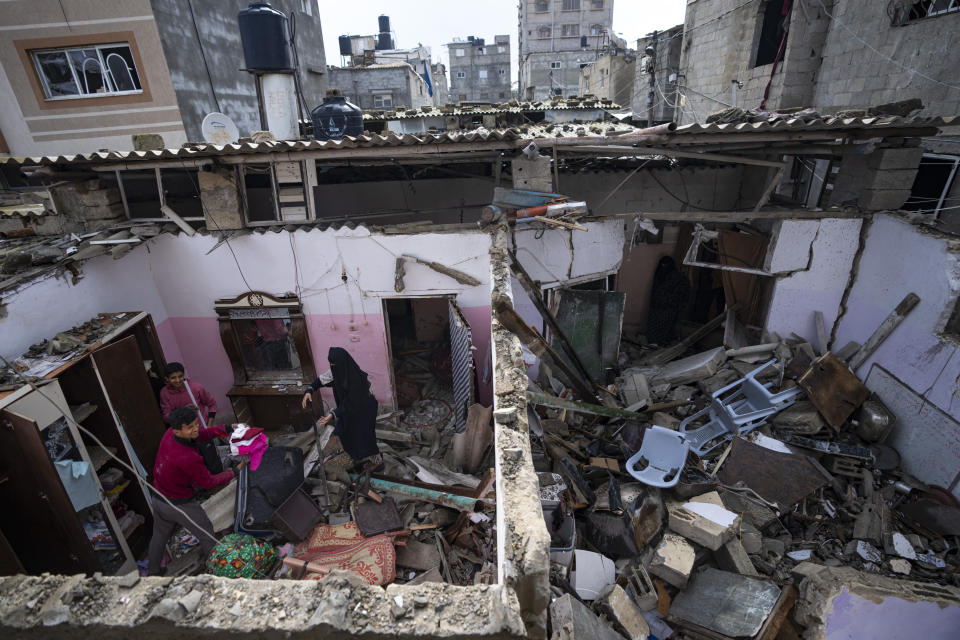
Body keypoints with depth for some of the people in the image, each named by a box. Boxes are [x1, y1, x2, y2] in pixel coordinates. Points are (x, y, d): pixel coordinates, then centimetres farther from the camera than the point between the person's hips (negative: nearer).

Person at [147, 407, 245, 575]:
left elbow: (202, 434, -1)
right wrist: (235, 471, -14)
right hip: (181, 504, -8)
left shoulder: (170, 434, -17)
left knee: (159, 535, 30)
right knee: (206, 534, 14)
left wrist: (228, 428, -9)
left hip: (158, 498, 8)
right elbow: (208, 482, -23)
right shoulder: (187, 458, -38)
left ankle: (152, 571, 51)